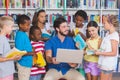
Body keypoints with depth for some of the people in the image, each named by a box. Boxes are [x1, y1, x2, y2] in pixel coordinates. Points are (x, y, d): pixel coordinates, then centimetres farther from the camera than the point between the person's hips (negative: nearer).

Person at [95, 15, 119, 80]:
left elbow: (114, 53, -19)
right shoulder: (108, 34, 8)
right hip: (106, 64, 8)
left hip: (107, 65, -8)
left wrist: (100, 53, -18)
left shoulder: (114, 36, -17)